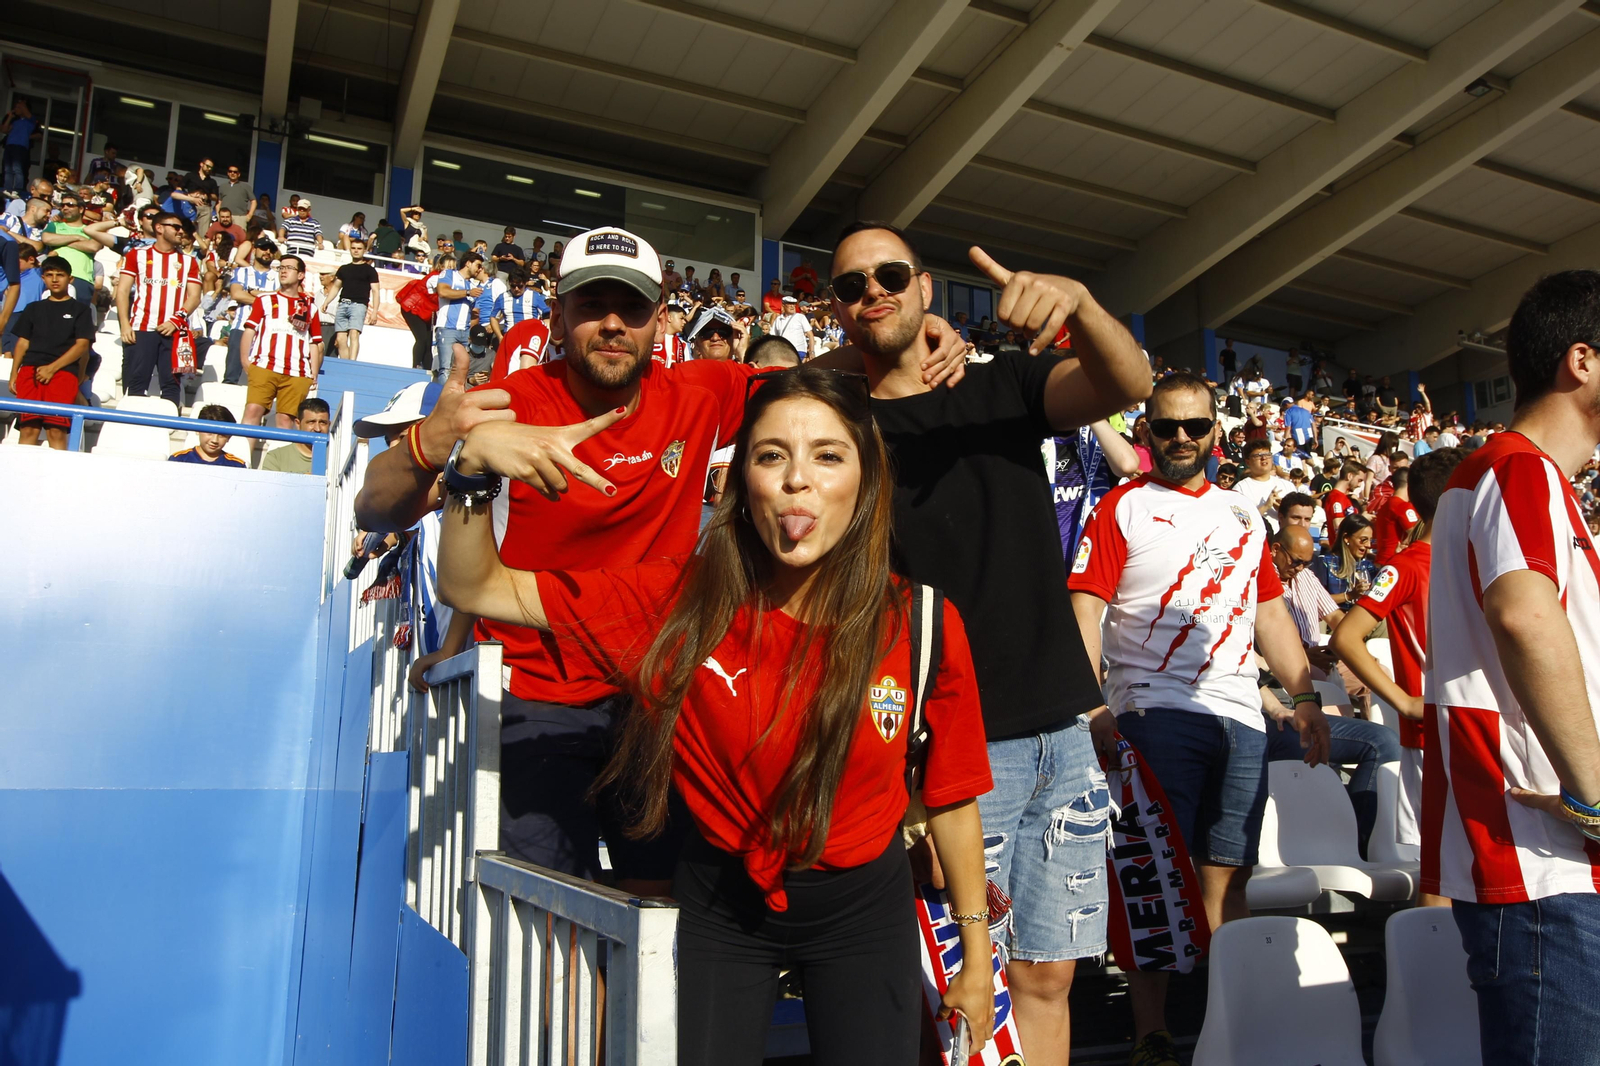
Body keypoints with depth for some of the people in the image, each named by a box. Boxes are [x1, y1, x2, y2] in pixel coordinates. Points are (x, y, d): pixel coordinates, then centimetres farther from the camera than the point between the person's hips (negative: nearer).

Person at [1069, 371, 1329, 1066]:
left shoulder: (1243, 517, 18)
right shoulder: (1123, 507, 1)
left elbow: (1272, 613, 21)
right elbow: (1083, 608, -8)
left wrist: (1305, 697, 13)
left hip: (1241, 718, 5)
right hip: (1157, 713, -5)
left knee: (1226, 877, 9)